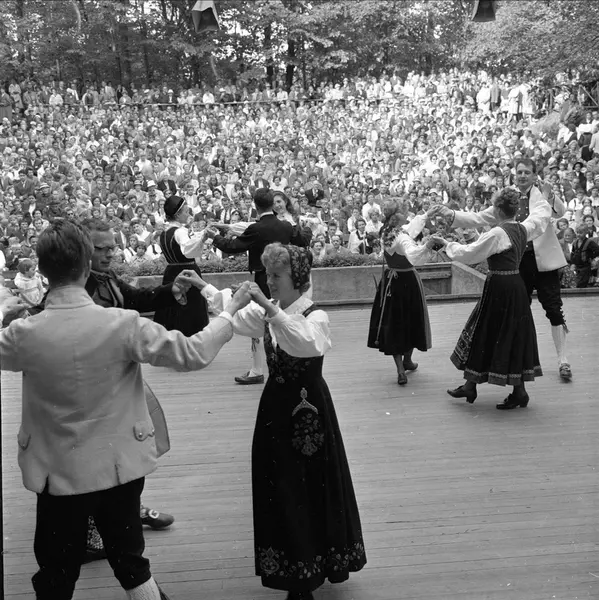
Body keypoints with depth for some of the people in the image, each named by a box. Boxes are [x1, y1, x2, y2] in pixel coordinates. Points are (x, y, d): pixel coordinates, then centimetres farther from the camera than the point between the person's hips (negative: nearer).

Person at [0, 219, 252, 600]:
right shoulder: (124, 325, -20)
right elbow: (195, 354, -12)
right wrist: (230, 312, 1)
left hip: (60, 472, 0)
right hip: (120, 465, 0)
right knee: (131, 562, 21)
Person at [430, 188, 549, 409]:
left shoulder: (497, 234, -17)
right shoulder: (523, 229, 5)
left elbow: (468, 253, -14)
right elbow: (542, 217, 25)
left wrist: (446, 243, -3)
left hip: (499, 289, -8)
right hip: (517, 286, 8)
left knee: (484, 335, 3)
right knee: (515, 336, 12)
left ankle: (470, 386, 12)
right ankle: (519, 391, 16)